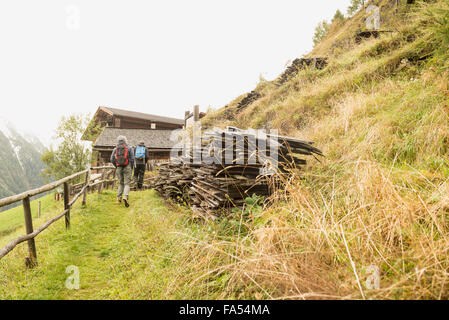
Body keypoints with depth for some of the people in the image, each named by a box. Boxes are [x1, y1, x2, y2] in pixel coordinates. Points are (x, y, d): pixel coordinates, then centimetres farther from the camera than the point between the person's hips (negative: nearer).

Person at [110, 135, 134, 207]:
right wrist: (131, 168, 4)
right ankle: (125, 197, -25)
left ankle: (118, 198, 11)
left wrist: (117, 166, 15)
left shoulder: (115, 149, 8)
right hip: (127, 167, -3)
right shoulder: (129, 148, 0)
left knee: (121, 183, 18)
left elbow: (112, 160, 1)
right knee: (127, 184, -3)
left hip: (119, 168, 3)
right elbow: (132, 159, -8)